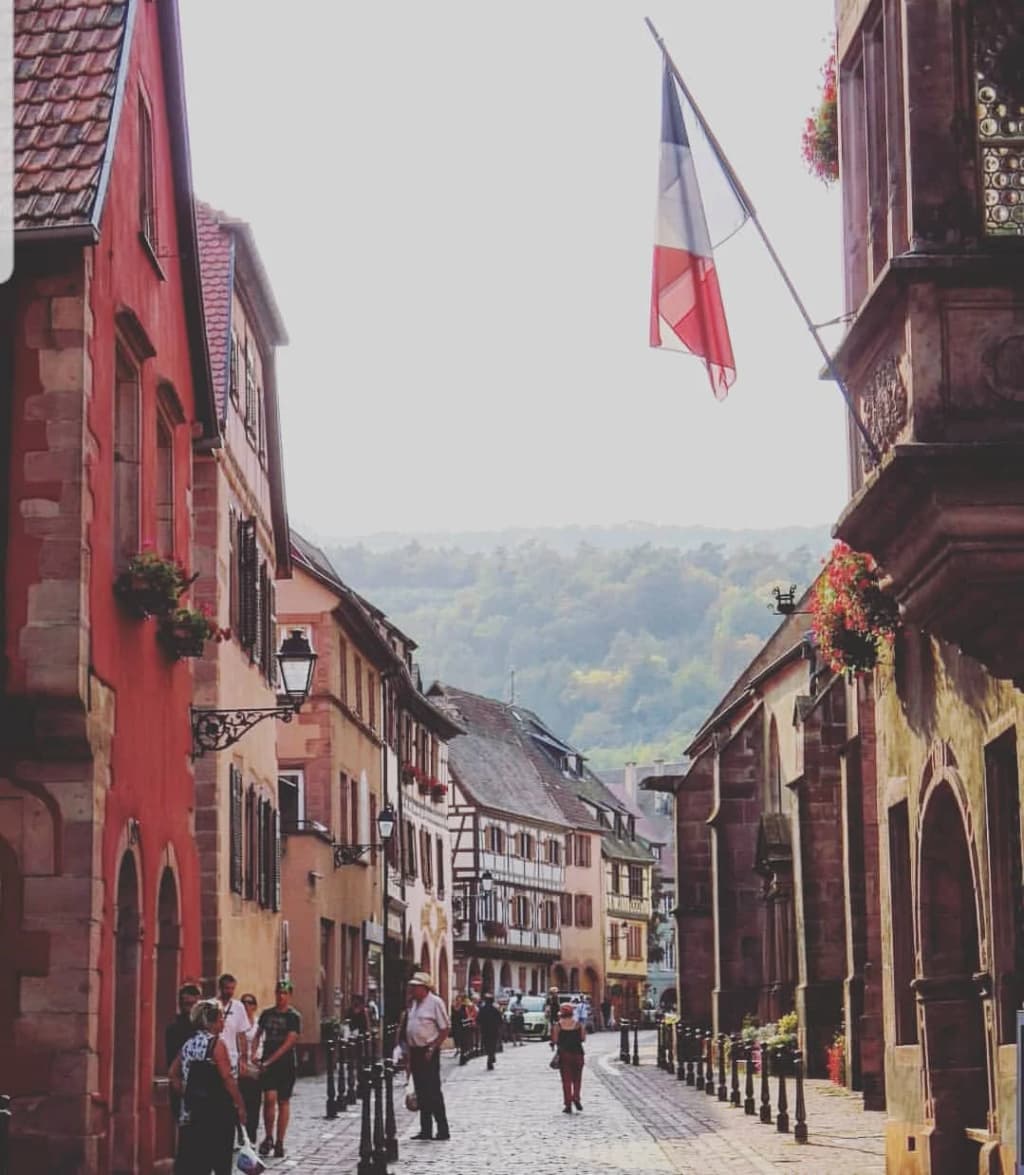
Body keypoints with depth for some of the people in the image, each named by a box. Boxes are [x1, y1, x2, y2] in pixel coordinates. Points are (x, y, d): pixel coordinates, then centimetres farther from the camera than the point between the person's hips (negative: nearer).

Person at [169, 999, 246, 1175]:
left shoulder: (188, 1044, 9)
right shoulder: (216, 1044, -12)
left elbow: (173, 1074, 11)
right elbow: (227, 1078, -16)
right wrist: (240, 1105, -9)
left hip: (192, 1108, 6)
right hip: (216, 1108, -6)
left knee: (191, 1156, 6)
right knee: (221, 1159, 4)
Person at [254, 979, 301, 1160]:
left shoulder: (294, 1017, -3)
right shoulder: (267, 1014, 9)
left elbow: (289, 1042, -11)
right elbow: (258, 1035, 21)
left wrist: (270, 1060, -17)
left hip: (286, 1063, -2)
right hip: (268, 1064, 2)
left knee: (283, 1102, 4)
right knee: (270, 1098, -12)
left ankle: (279, 1143, 10)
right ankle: (268, 1137, 3)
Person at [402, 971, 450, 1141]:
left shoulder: (435, 1002, -10)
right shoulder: (413, 1003, 13)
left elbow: (445, 1028, -12)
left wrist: (432, 1049, -16)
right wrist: (408, 1049, 10)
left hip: (428, 1052, -8)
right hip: (415, 1051, 8)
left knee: (433, 1092, -8)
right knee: (421, 1093, 10)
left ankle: (443, 1131, -4)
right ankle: (425, 1130, 16)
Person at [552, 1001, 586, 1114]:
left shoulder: (558, 1026, -6)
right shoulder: (578, 1025, -2)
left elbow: (554, 1041, -9)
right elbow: (583, 1038, -2)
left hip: (564, 1054, -1)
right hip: (577, 1053, 1)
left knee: (566, 1080, 4)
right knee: (577, 1078, 14)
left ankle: (568, 1104, 0)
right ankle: (576, 1097, -8)